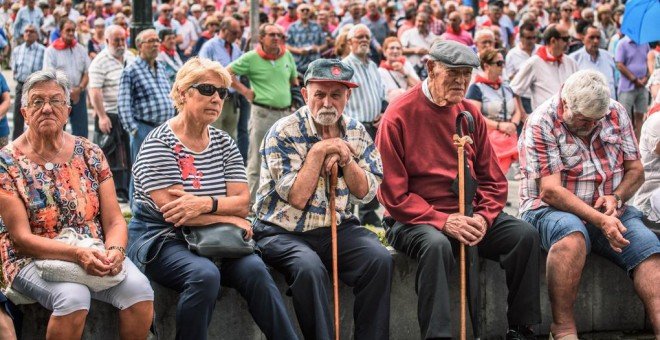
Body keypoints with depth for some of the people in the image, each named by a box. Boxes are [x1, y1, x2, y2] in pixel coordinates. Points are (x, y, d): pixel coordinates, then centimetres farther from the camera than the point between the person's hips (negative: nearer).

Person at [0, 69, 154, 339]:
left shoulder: (90, 154, 7)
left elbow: (114, 220, 5)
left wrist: (114, 251, -19)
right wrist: (77, 254, -24)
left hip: (96, 254, 3)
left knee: (139, 289, -25)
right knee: (73, 296, -35)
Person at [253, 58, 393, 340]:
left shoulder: (355, 132, 7)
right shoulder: (284, 133, -9)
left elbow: (366, 193, 3)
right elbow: (296, 198, -16)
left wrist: (345, 158, -12)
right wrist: (318, 152, -17)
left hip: (339, 227, 4)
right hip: (284, 232, -4)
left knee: (380, 260, -22)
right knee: (309, 268, -35)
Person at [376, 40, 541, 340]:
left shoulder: (470, 113, 8)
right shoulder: (399, 116, -9)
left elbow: (493, 180, 11)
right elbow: (394, 194, -12)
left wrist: (483, 218, -9)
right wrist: (443, 222, -21)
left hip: (468, 214, 6)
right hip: (414, 219, -5)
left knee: (525, 234, -14)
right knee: (437, 244, -37)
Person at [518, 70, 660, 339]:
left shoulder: (615, 113, 5)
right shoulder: (541, 124, -12)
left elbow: (635, 170, 10)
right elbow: (551, 191, -19)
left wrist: (616, 198, -12)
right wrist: (600, 220, -29)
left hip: (609, 213, 5)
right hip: (552, 210, -5)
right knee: (572, 236, -39)